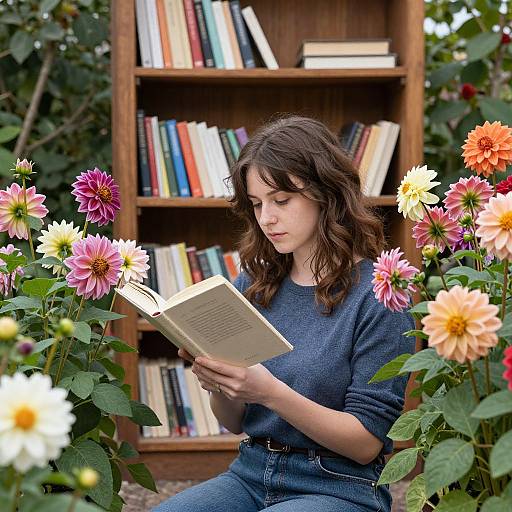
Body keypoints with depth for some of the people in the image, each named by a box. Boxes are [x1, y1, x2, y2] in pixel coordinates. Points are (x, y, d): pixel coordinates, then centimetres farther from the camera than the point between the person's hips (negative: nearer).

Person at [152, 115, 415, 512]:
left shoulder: (377, 296, -11)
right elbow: (235, 423, 13)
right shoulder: (253, 283, 5)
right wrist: (219, 385, -10)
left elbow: (367, 442, -12)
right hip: (250, 474, 5)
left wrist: (272, 393, -24)